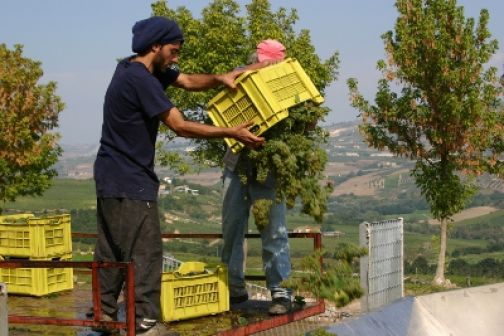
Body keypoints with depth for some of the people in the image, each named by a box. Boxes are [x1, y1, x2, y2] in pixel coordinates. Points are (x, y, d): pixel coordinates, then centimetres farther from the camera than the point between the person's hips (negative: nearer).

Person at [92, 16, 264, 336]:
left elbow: (188, 81, 14)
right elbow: (181, 126, -21)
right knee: (145, 251, -6)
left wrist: (219, 78, -7)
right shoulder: (140, 79, -21)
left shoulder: (146, 70, 9)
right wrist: (231, 132, -16)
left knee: (111, 249, 15)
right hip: (130, 181, -10)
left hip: (111, 177, 10)